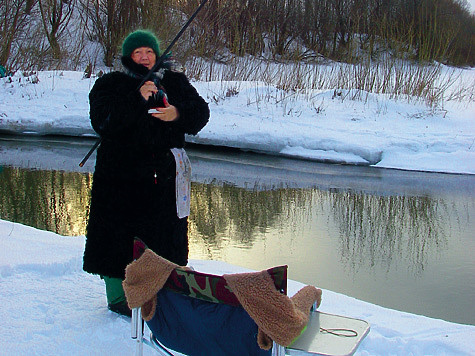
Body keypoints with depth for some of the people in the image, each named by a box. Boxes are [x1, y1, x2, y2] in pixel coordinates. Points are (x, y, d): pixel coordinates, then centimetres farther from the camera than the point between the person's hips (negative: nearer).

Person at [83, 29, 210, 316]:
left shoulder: (175, 82, 10)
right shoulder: (110, 85, 1)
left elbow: (201, 112, 6)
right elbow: (104, 122, -14)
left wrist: (178, 114, -15)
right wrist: (137, 99, -23)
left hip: (165, 173, 4)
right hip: (123, 172, -3)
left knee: (164, 232, 10)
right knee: (121, 233, -1)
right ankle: (118, 296, 14)